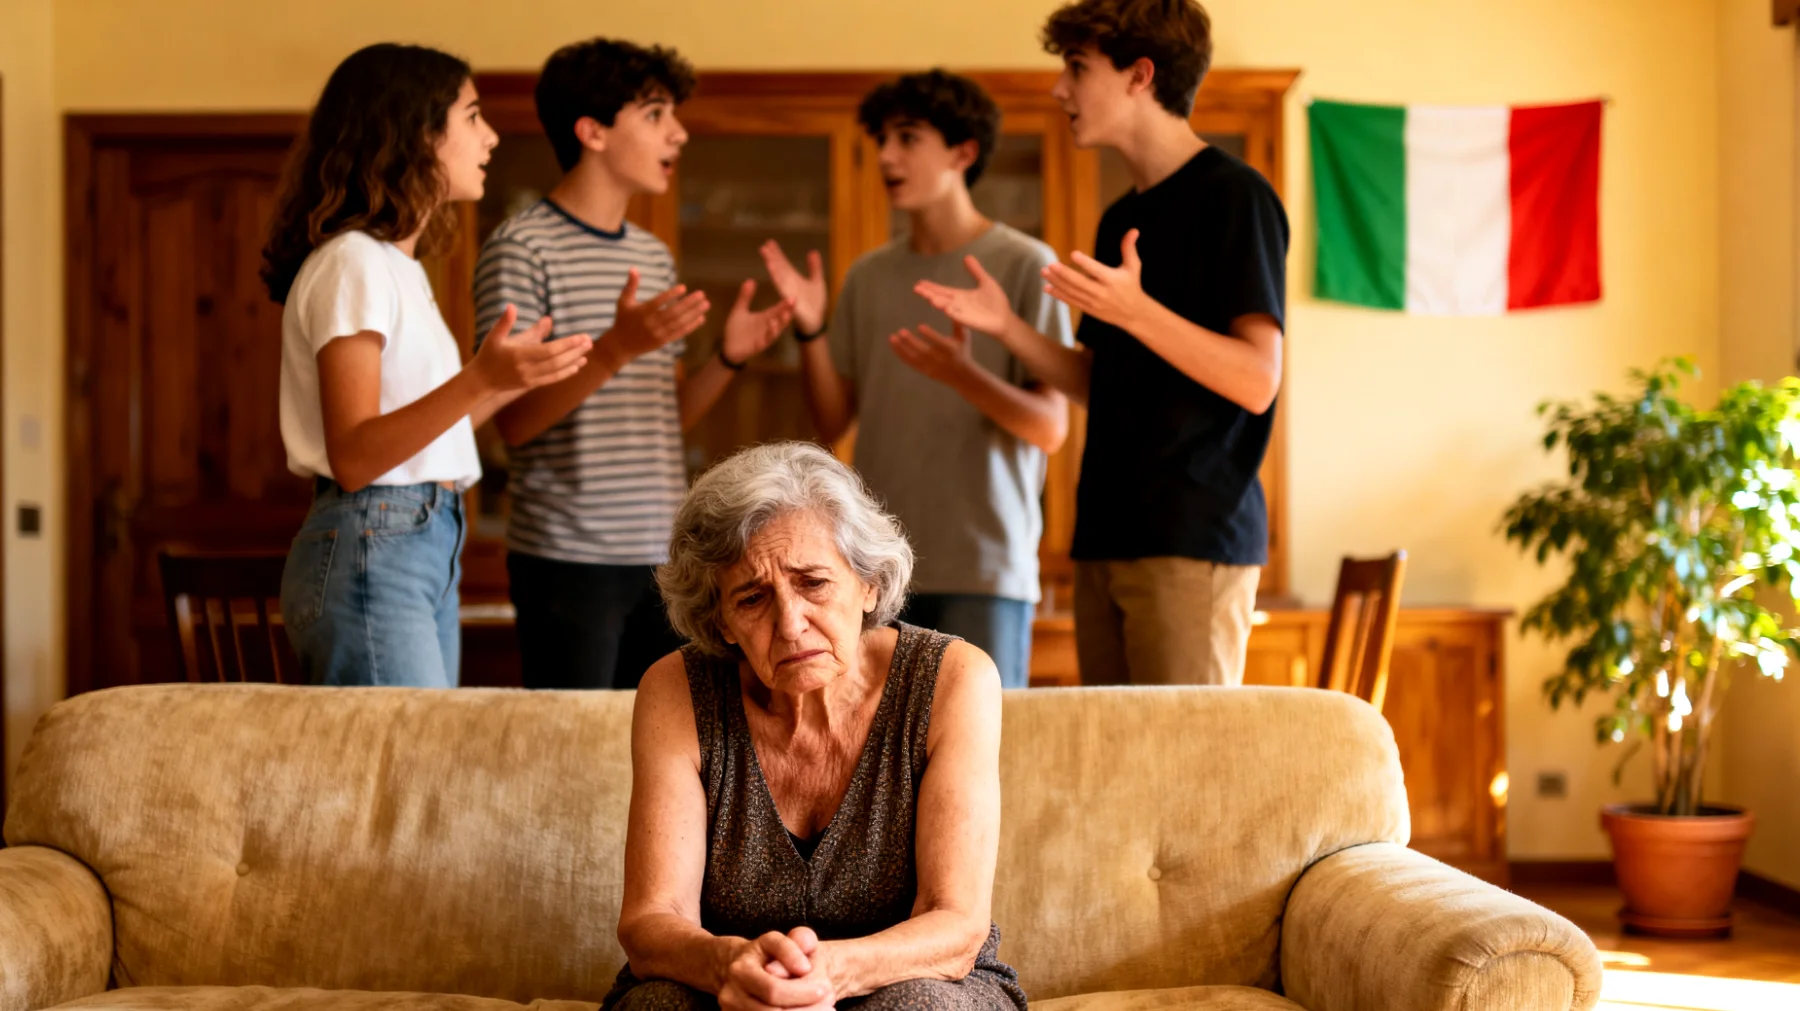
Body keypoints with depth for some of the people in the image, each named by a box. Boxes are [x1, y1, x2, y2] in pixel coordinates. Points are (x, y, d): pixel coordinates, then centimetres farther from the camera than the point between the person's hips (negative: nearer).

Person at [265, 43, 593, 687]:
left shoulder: (396, 266, 19)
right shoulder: (353, 262, -11)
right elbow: (353, 456, -19)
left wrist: (511, 378, 18)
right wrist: (479, 380, -30)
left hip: (428, 551, 10)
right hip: (371, 553, -10)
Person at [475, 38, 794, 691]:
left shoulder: (654, 257, 17)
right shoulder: (522, 248, -6)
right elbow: (515, 422, -12)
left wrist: (729, 358, 2)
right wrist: (618, 347, -24)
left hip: (662, 556, 7)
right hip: (569, 561, -7)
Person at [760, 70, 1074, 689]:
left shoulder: (1024, 265, -2)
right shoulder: (869, 277, 13)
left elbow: (1051, 428, -6)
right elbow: (832, 423, 13)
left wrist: (965, 377, -23)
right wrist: (810, 331, -3)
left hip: (984, 567, -4)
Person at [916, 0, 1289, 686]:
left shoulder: (1234, 196, -7)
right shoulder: (1121, 220, 20)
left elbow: (1257, 381, -14)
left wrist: (1134, 310, -25)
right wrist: (1007, 327, 7)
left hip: (1195, 537, -8)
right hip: (1107, 538, 8)